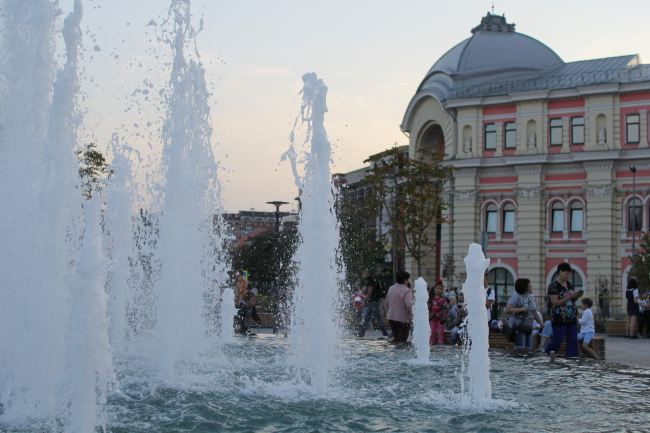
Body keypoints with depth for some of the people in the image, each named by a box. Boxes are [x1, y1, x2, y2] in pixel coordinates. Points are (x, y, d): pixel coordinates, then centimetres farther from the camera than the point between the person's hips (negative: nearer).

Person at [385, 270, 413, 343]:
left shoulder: (391, 288, 8)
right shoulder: (407, 291, -15)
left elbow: (387, 303, 15)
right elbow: (409, 304, -29)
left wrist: (387, 314, 24)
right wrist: (411, 314, -13)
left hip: (391, 318, 7)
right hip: (403, 319, -7)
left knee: (395, 338, 20)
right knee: (401, 340, -2)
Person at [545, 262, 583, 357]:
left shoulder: (569, 284, 13)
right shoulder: (554, 286, -10)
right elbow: (555, 302, -18)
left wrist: (576, 296, 1)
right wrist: (569, 297, -21)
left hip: (572, 319, 7)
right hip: (560, 320, -7)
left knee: (573, 341, 5)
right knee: (557, 341, 0)